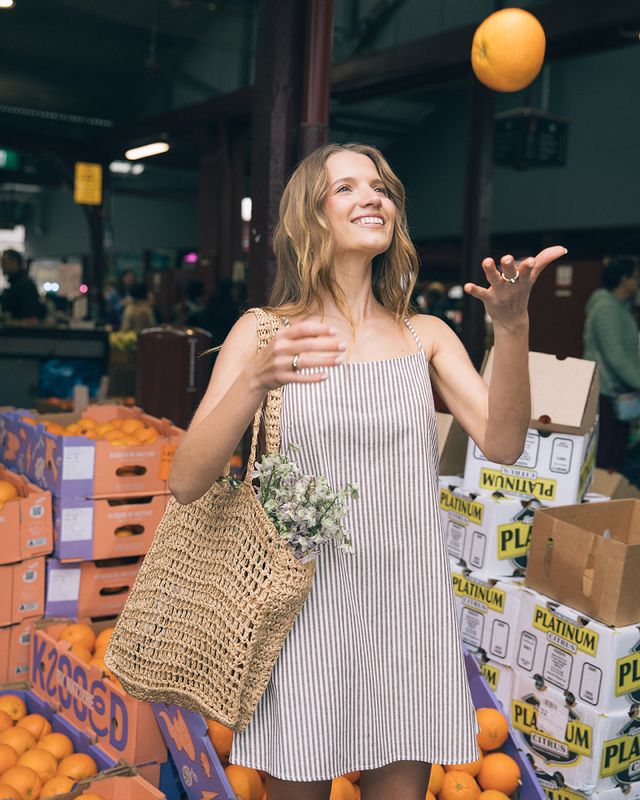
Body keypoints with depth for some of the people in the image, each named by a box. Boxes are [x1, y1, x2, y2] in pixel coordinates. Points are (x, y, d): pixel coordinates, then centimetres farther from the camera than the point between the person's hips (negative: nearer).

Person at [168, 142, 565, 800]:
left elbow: (501, 444, -10)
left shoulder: (425, 336, 5)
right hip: (305, 607, -2)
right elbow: (186, 483, -13)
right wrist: (255, 381, -29)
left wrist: (511, 327, -25)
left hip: (407, 606, 2)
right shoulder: (262, 331, -3)